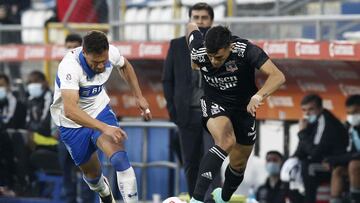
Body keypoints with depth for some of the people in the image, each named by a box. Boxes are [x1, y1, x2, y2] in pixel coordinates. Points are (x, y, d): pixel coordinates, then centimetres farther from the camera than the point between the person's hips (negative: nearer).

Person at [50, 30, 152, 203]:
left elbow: (124, 66, 9)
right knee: (91, 172, 14)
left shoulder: (111, 53, -19)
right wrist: (105, 128, -54)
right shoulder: (69, 67, -36)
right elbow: (70, 110, -47)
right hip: (72, 123, -2)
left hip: (100, 110, 2)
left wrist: (139, 97, 7)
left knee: (118, 155, -24)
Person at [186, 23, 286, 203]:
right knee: (226, 142, -33)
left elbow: (278, 76, -38)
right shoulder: (199, 51, -23)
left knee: (238, 164, 13)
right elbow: (191, 26, 0)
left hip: (244, 107, 2)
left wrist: (258, 96, -54)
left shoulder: (245, 50, -30)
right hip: (215, 104, -2)